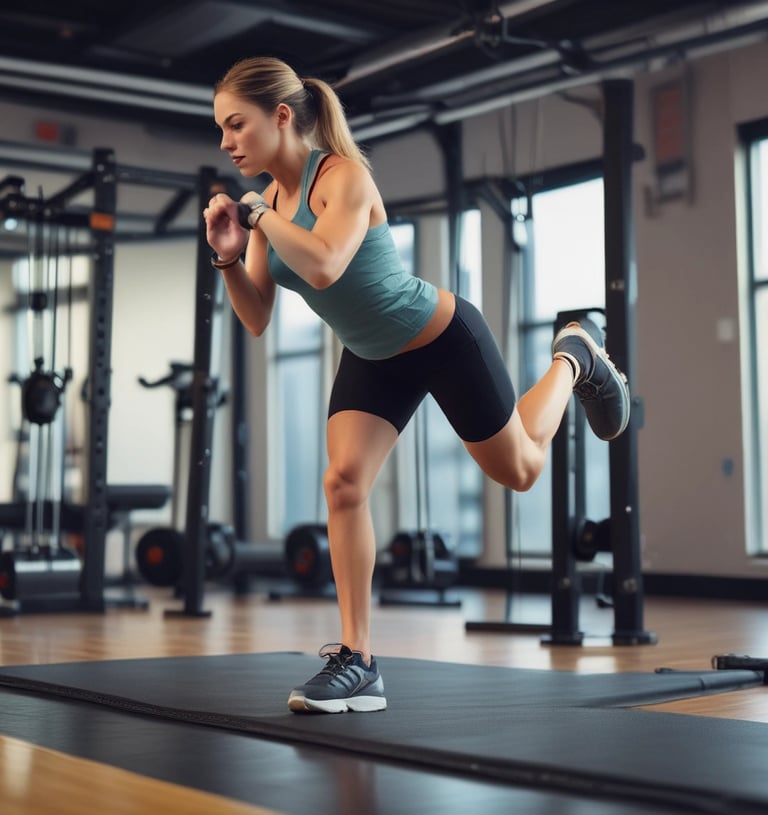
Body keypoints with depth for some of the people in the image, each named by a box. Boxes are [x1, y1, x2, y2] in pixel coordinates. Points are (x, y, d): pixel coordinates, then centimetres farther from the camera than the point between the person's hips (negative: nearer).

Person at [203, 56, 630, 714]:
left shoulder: (342, 175, -26)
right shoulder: (268, 201, -5)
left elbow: (324, 268, -44)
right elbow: (257, 321, -6)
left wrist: (260, 213, -34)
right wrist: (229, 257, -22)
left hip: (445, 339, -6)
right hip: (373, 358, 6)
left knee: (519, 470, 14)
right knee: (343, 482, -14)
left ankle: (575, 356, 41)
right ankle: (358, 663, -7)